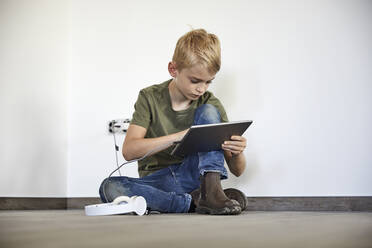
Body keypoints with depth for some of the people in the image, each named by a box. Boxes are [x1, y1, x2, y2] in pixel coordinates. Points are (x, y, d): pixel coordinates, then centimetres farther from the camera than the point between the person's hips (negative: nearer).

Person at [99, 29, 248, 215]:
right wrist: (177, 136, -29)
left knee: (208, 112, -14)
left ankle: (211, 190, -29)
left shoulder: (211, 103, 1)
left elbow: (237, 171, 2)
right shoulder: (150, 98, -2)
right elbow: (129, 150, -17)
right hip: (158, 181, 0)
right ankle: (194, 201, -26)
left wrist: (237, 154, -24)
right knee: (109, 188, -31)